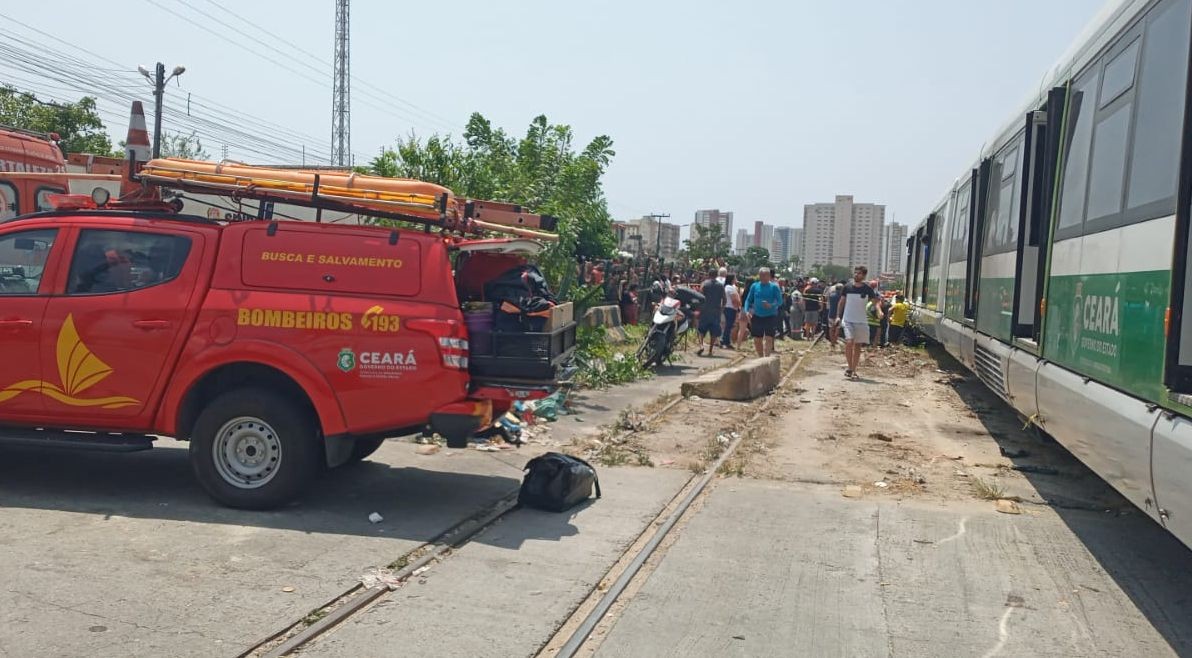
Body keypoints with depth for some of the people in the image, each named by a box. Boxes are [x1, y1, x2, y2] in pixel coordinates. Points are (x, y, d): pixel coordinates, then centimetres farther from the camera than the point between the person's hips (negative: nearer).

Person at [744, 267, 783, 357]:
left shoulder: (774, 287, -3)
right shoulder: (754, 286, 6)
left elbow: (780, 301, -6)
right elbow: (749, 300, 11)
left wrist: (771, 305, -26)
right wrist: (747, 311, -6)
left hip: (770, 316, -3)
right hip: (757, 317, 4)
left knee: (768, 339, -14)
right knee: (757, 340, 7)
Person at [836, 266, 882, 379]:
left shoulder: (867, 289, -1)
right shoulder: (847, 288, 0)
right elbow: (841, 302, 8)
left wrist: (879, 311, -21)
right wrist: (838, 316, 2)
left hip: (862, 321, 1)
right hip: (848, 320, -1)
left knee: (858, 345, 7)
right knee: (849, 342, -18)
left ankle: (853, 370, 16)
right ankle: (850, 367, -5)